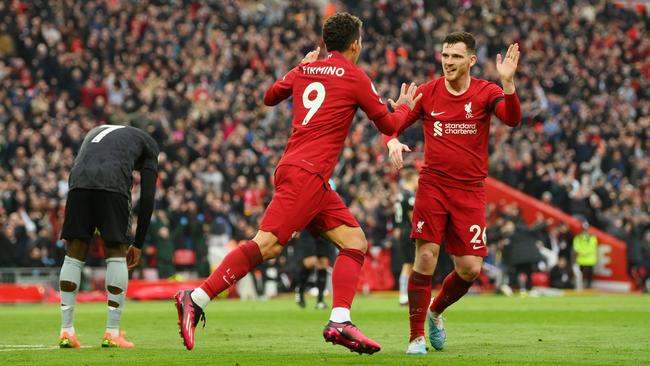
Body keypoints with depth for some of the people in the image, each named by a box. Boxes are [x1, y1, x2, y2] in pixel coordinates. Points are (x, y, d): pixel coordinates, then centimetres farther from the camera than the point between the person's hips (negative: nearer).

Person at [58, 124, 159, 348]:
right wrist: (138, 244, 21)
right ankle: (112, 334, 6)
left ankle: (66, 332, 9)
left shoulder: (96, 132, 41)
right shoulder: (148, 144, 28)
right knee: (116, 256, 10)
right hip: (113, 185, -3)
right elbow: (147, 198, 18)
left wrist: (95, 233, 32)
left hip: (78, 182, 3)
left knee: (74, 255, 12)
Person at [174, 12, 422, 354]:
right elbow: (389, 126, 7)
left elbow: (269, 97, 31)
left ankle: (339, 322, -6)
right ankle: (196, 298, -20)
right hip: (306, 173, -9)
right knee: (268, 244, -16)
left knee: (355, 242, 6)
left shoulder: (304, 70, 15)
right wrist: (404, 107, 28)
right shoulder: (355, 78, -2)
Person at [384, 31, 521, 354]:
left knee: (470, 269, -3)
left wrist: (507, 82, -37)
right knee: (426, 258, -12)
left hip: (470, 191, 1)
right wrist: (393, 143, -16)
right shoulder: (427, 92, 1)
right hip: (432, 186, 0)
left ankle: (436, 311, 26)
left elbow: (512, 119, -21)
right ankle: (416, 336, -1)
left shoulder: (485, 93, -2)